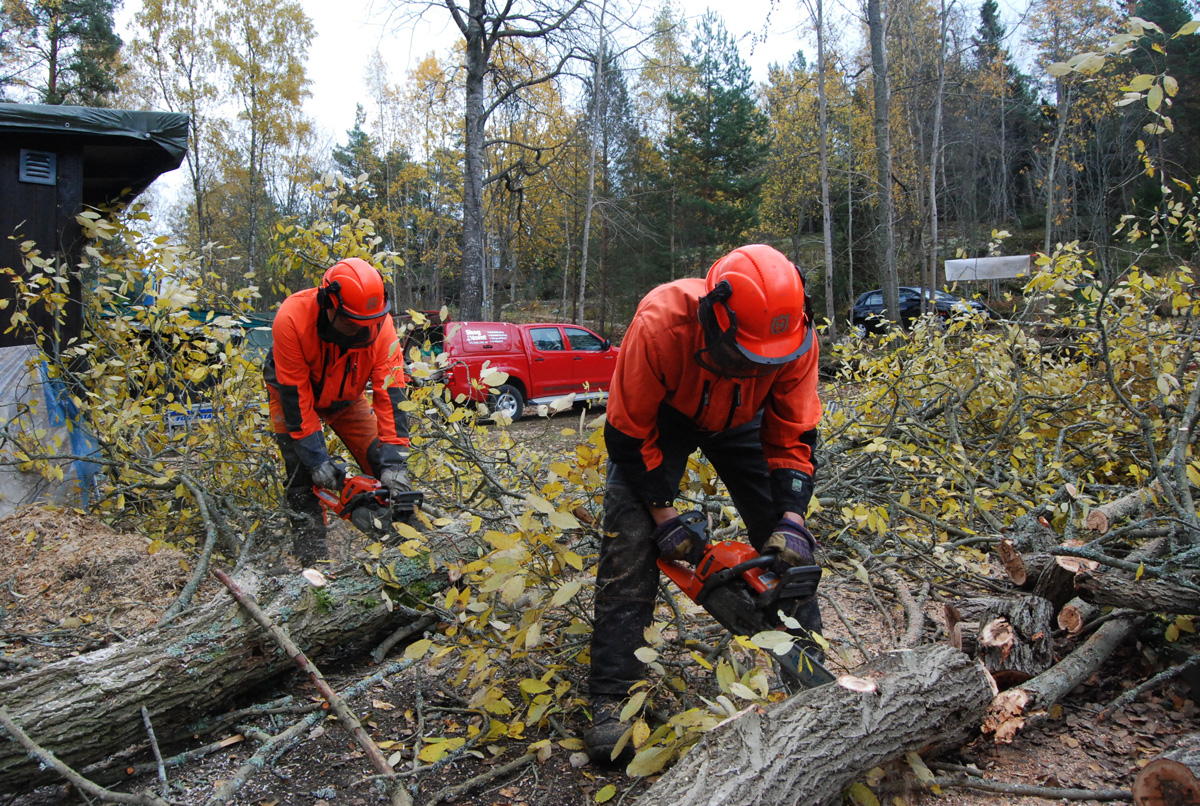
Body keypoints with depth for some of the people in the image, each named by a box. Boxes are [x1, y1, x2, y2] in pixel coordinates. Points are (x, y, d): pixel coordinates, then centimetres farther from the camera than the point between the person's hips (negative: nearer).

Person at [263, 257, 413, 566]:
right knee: (302, 470, -17)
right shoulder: (291, 319, -38)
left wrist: (394, 462, -35)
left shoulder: (380, 325, -31)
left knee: (380, 461, -6)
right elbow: (295, 396, -32)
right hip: (293, 392, -2)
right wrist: (317, 459, -32)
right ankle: (312, 556, -9)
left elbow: (389, 393, -30)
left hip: (346, 396, 2)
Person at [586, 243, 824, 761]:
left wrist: (792, 520, -29)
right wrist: (664, 514, -26)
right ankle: (612, 699, -12)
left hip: (740, 421, 4)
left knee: (787, 545, -1)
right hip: (654, 420, -3)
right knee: (630, 542, -18)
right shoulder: (660, 324, -42)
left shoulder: (795, 337, -32)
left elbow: (794, 437, -18)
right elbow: (629, 433, -28)